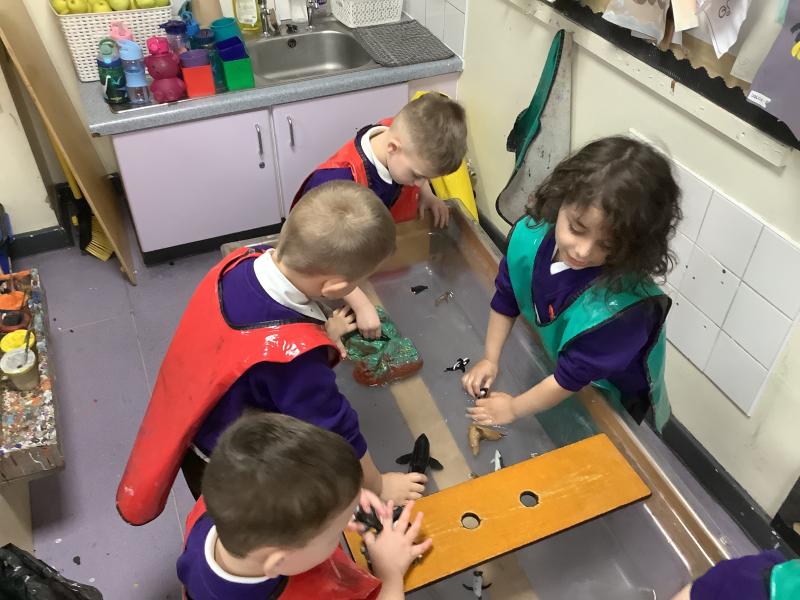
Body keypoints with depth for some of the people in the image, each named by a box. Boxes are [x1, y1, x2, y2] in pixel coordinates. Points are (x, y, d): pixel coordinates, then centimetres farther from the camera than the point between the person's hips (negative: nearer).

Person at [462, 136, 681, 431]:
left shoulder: (624, 306, -44)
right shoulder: (530, 235, -28)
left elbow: (571, 378, -29)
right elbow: (506, 299, -6)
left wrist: (515, 407, -17)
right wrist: (490, 359, -2)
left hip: (614, 399, -4)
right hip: (552, 358, 4)